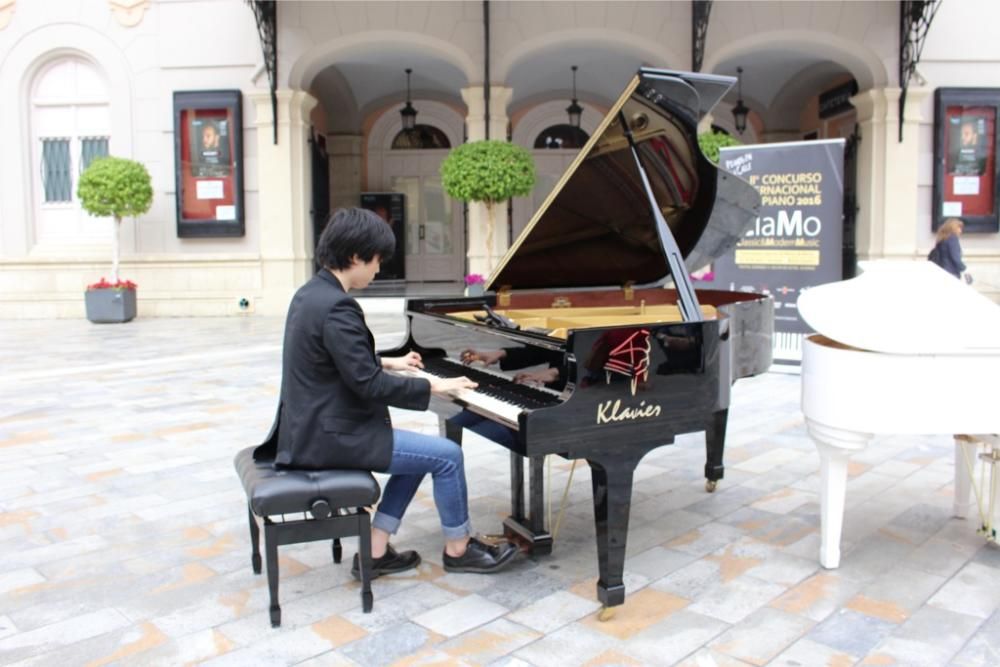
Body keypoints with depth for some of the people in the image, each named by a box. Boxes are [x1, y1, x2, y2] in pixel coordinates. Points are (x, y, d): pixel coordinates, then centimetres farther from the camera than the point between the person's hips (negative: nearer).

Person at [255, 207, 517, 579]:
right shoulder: (335, 307, -23)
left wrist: (388, 363, 25)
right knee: (447, 455, -4)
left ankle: (375, 552, 19)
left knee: (421, 454, 18)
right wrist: (433, 386, -13)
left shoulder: (313, 293, 8)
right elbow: (369, 386, -23)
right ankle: (458, 550, 17)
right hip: (331, 435, -10)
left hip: (315, 426, 10)